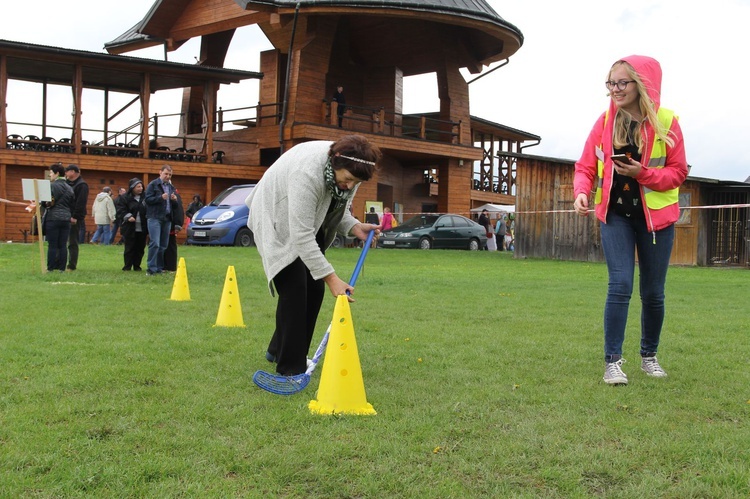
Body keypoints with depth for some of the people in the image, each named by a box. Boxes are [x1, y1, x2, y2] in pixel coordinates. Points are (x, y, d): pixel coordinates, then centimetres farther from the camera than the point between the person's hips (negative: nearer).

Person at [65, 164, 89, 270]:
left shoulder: (82, 185, -8)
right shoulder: (67, 183, 18)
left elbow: (81, 203, -16)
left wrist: (75, 217, -22)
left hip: (74, 219, -8)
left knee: (72, 243, -3)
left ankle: (72, 265, 1)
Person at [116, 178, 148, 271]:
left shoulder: (145, 197, 8)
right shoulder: (124, 198, 0)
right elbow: (120, 211, -6)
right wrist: (128, 217, -22)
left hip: (142, 228, 3)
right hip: (129, 228, -3)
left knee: (140, 248, 6)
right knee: (129, 248, 0)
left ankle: (137, 266, 16)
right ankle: (127, 266, 8)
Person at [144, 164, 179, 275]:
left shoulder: (171, 187, 19)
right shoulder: (153, 184, 0)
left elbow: (175, 206, 21)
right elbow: (148, 199, -9)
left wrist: (174, 200, -1)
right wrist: (161, 197, -20)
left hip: (167, 219, 6)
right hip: (155, 218, -6)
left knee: (163, 245, 7)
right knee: (155, 243, -13)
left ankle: (159, 267, 13)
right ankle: (151, 268, -10)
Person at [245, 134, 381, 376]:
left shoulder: (348, 168, -15)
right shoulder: (307, 173, -39)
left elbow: (338, 208, 4)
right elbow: (301, 235, -39)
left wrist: (355, 227, -16)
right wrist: (331, 278, -39)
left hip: (310, 221, 8)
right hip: (278, 223, -8)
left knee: (315, 288, 4)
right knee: (295, 289, -16)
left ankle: (278, 349, 20)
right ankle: (290, 367, -8)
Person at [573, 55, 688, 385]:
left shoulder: (666, 122, -7)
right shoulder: (605, 121, -3)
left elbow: (678, 171, -5)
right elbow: (586, 166, 0)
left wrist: (644, 173, -21)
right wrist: (581, 192, -20)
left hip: (656, 215, 0)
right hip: (616, 214, 0)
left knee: (653, 292, 8)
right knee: (620, 285, -12)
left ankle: (649, 355, 28)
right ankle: (613, 361, -4)